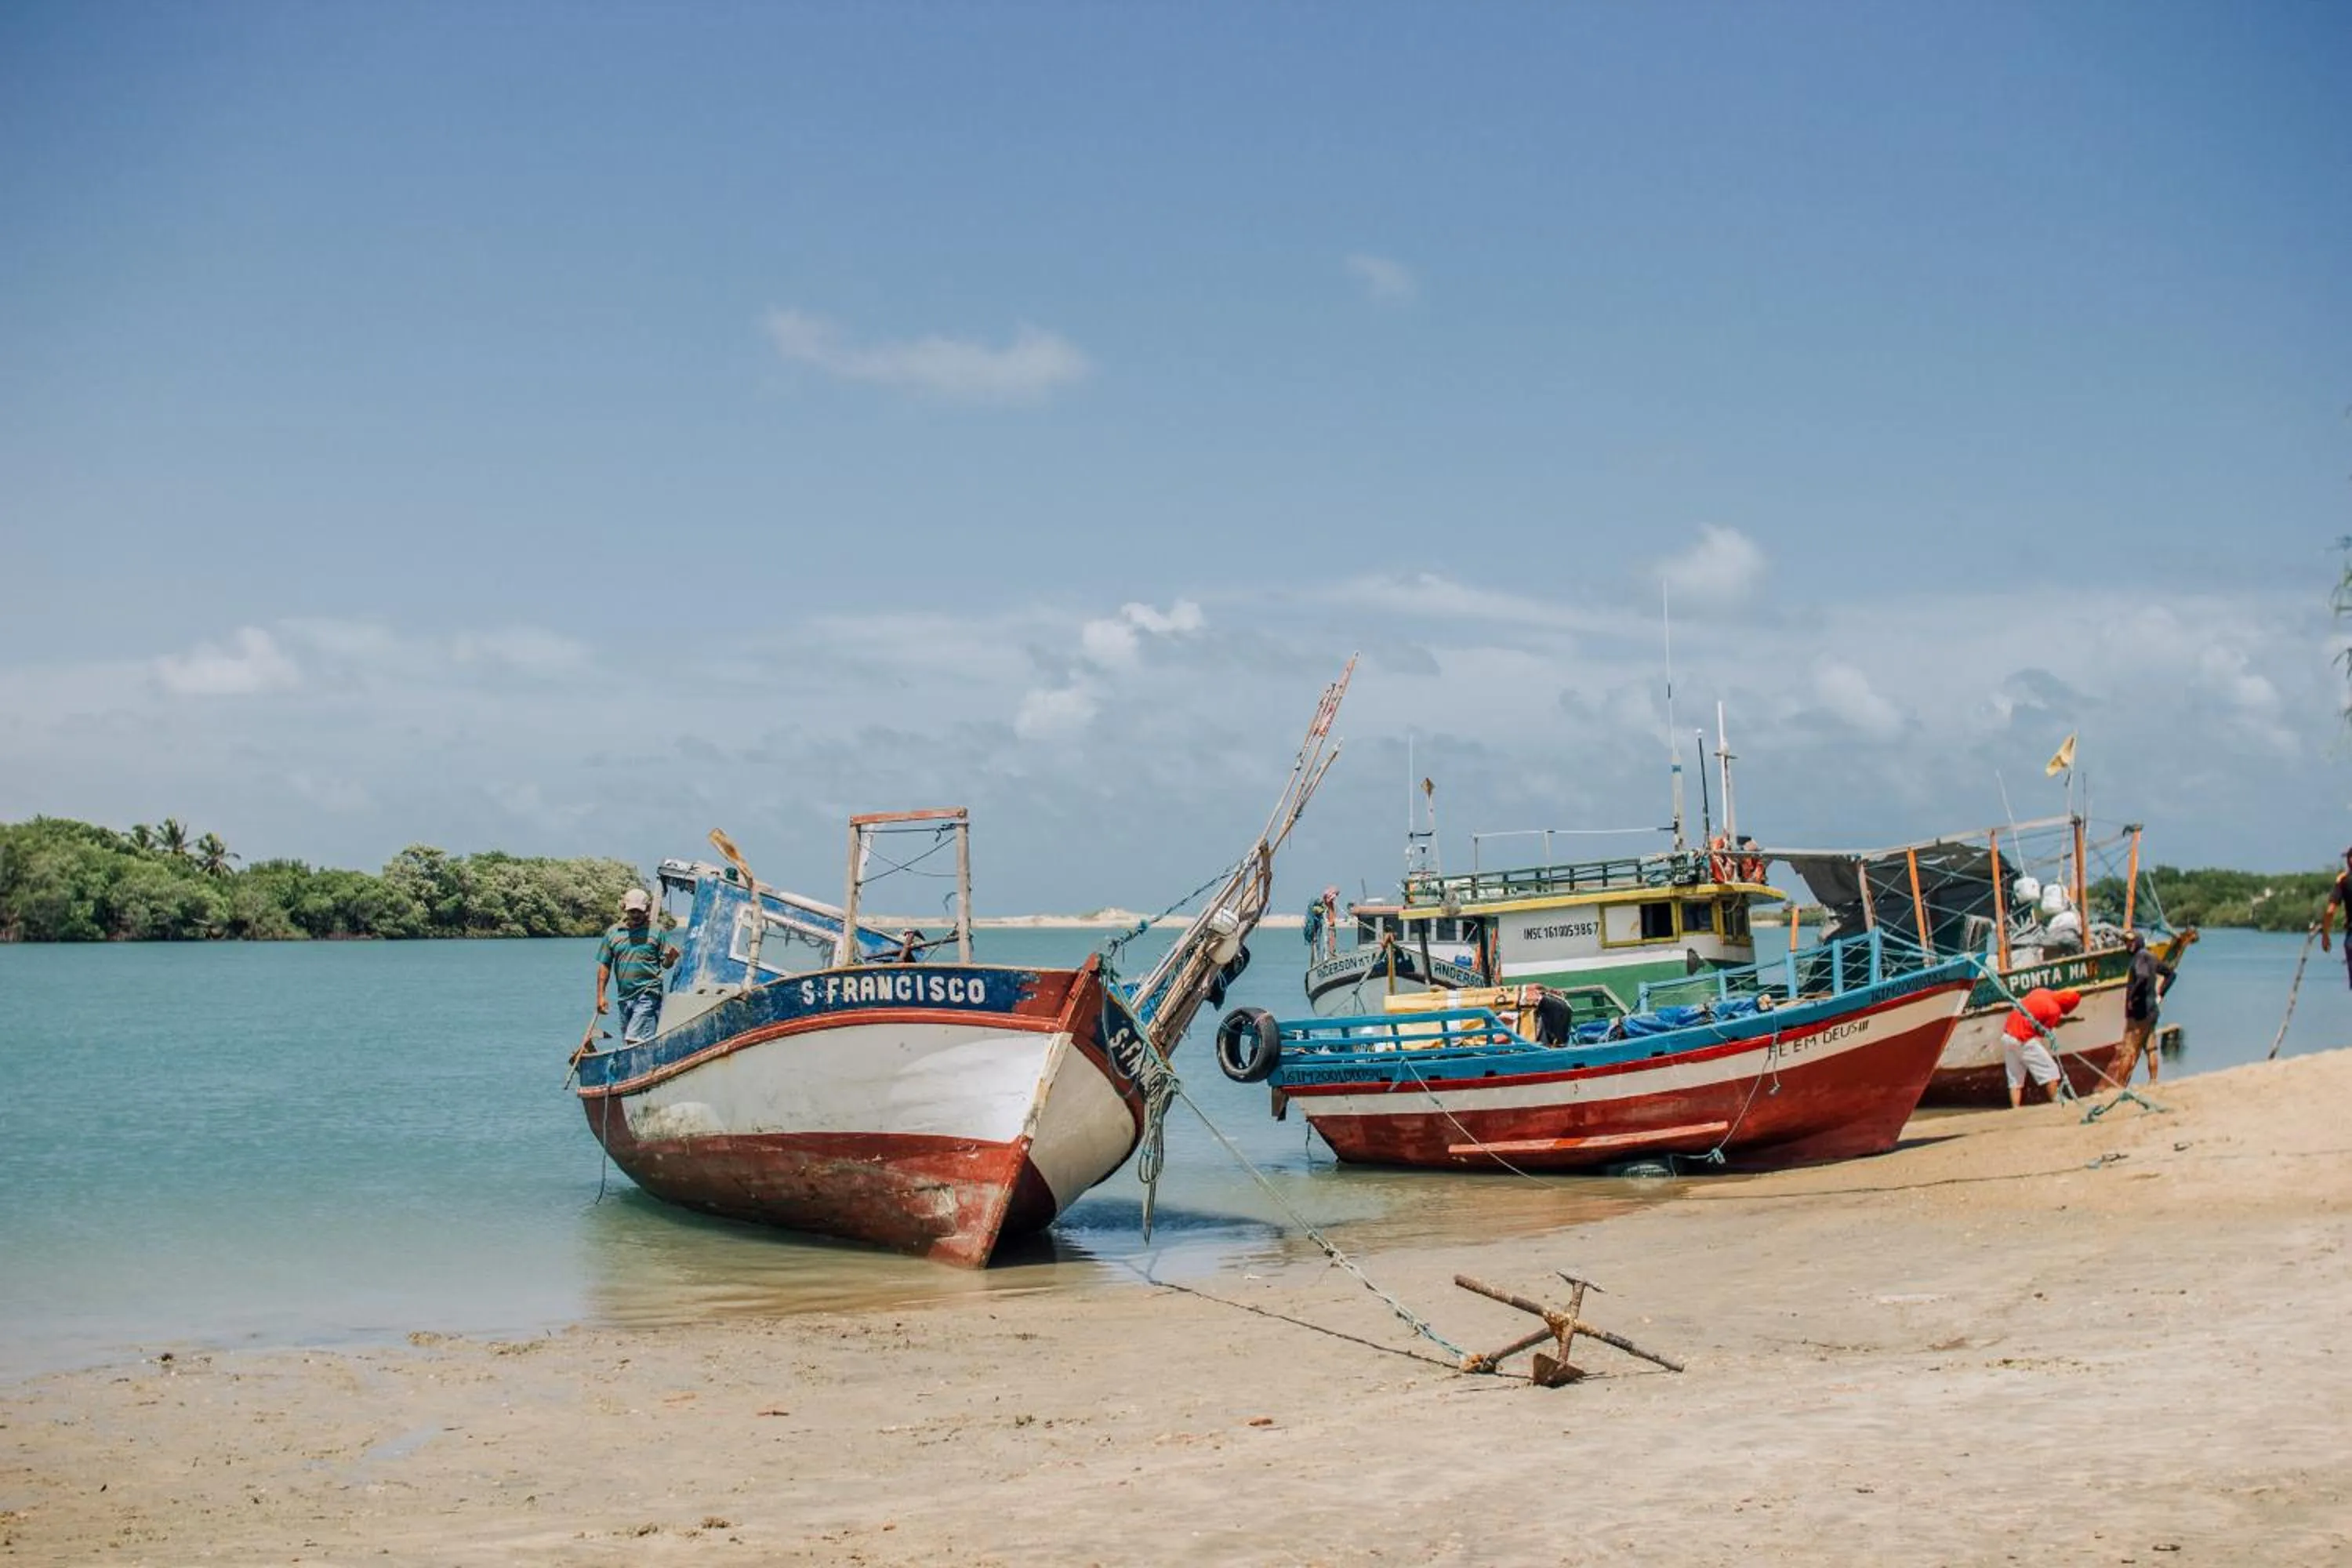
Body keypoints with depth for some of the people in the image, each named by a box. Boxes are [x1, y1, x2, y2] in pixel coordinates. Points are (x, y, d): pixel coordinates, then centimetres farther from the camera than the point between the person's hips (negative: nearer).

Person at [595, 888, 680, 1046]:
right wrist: (600, 995, 5)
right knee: (627, 1042, 10)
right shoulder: (613, 933, 8)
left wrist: (671, 959, -22)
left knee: (634, 1039, -18)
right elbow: (604, 966, 10)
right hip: (624, 997, 5)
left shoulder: (656, 932, 1)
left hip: (648, 995, -5)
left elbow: (665, 964, 2)